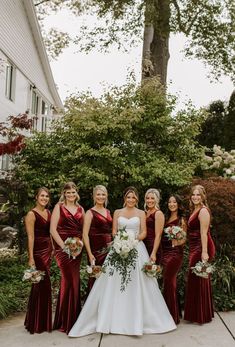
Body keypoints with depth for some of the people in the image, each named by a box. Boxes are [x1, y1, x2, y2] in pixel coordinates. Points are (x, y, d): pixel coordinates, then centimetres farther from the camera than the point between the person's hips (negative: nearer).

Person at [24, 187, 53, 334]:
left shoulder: (48, 212, 11)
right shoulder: (32, 214, -10)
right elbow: (31, 237, -15)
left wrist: (52, 249, 13)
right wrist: (31, 258, -18)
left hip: (48, 250, 7)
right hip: (38, 251, -7)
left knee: (42, 284, 12)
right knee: (43, 284, -2)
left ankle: (42, 320, 24)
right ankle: (37, 323, 13)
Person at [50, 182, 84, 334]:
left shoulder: (80, 209, 12)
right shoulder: (59, 207, 0)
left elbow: (84, 229, 12)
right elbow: (53, 229, -6)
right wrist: (64, 246, -12)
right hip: (63, 248, -4)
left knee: (73, 280, 8)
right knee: (70, 280, -5)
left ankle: (73, 317, 23)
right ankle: (67, 321, 10)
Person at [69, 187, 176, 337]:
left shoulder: (141, 213, 8)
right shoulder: (117, 212, 11)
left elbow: (144, 232, 2)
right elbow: (114, 232, 7)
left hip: (137, 249, -1)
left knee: (136, 284, -3)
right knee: (115, 284, -2)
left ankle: (136, 320, 7)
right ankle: (115, 320, 7)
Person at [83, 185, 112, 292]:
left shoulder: (108, 212, 13)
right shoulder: (90, 213, -4)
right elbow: (85, 235, -10)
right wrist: (90, 254, -17)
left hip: (109, 248, 5)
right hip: (96, 249, -5)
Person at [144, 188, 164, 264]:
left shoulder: (158, 213, -7)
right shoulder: (146, 213, 14)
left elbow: (158, 235, -13)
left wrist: (154, 253, -19)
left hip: (153, 247, -6)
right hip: (144, 247, 6)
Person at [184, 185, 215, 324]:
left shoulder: (203, 211, -13)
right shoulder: (195, 210, 16)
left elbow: (204, 233, -20)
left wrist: (204, 252, -24)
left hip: (201, 248, -10)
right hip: (195, 248, 10)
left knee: (199, 279, -2)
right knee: (195, 279, 14)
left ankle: (203, 316, 10)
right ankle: (196, 314, 26)